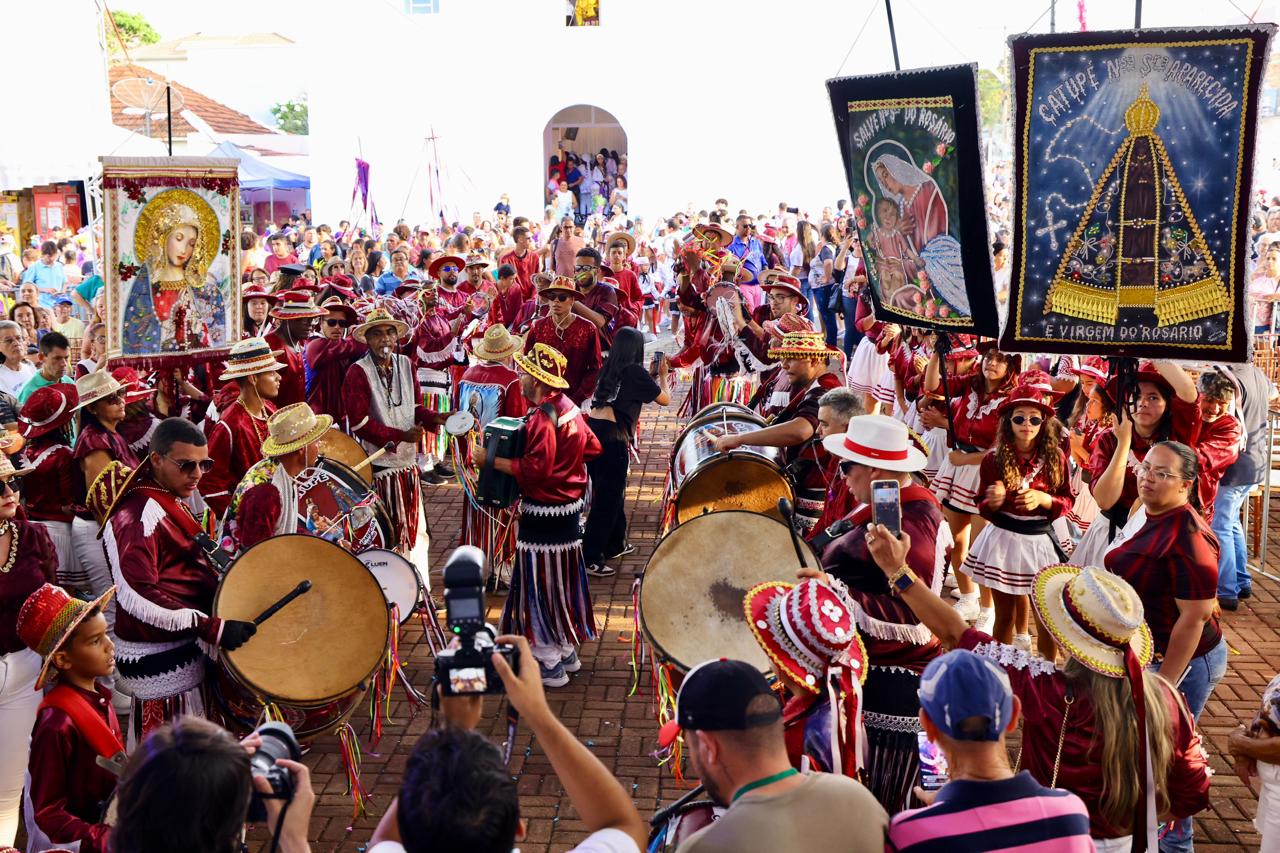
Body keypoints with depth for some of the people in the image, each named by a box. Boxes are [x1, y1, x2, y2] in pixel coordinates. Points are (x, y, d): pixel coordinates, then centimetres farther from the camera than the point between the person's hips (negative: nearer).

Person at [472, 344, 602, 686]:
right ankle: (567, 651, 30)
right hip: (569, 507, 9)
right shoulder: (569, 408, 5)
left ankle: (549, 664, 8)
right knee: (562, 579, 19)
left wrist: (492, 460, -21)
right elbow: (593, 446, 13)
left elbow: (535, 470, -27)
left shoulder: (542, 418, -22)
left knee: (540, 583, 0)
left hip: (543, 513, -9)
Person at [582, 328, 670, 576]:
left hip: (592, 428, 8)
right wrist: (663, 375, 21)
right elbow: (665, 399, 5)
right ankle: (590, 560, 0)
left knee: (608, 492, 22)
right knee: (607, 498, -1)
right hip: (612, 436, -8)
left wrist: (652, 376, 30)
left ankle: (614, 545, 36)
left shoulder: (608, 369, 14)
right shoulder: (635, 371, -5)